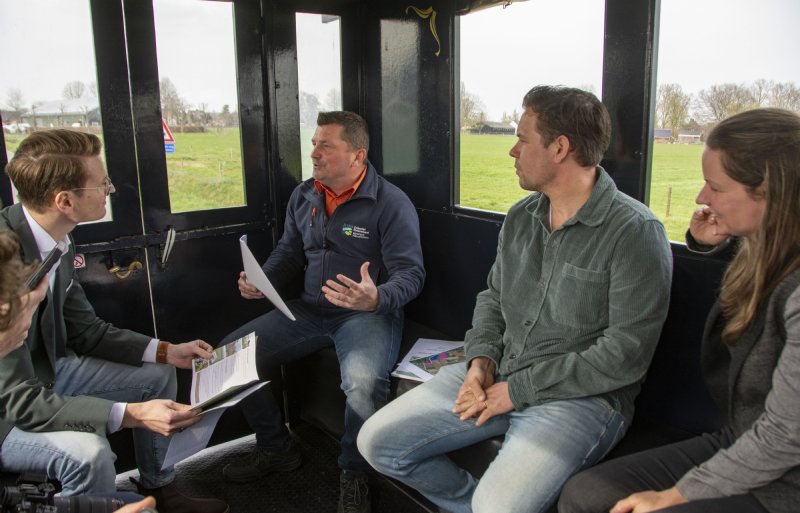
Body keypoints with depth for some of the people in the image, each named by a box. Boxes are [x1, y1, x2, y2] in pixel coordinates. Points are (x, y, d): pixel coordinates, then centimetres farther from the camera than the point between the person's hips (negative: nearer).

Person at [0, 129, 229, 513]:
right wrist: (130, 414, -35)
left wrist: (166, 351, -2)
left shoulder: (56, 240, -9)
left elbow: (86, 331, 4)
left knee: (157, 375, 9)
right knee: (86, 452, -33)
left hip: (46, 370, 9)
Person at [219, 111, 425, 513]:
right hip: (309, 310, 6)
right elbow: (288, 253, 20)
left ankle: (354, 474, -3)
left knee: (364, 382, -37)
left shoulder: (391, 203, -9)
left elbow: (410, 273, -13)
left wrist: (377, 299, -34)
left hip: (368, 313, -6)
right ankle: (275, 449, 17)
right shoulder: (303, 197, 10)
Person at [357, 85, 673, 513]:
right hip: (496, 375, 7)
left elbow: (626, 354, -18)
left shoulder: (635, 232, -14)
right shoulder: (520, 217, 9)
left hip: (579, 396, -6)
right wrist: (482, 359, -3)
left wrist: (518, 389, -15)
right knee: (377, 442, -1)